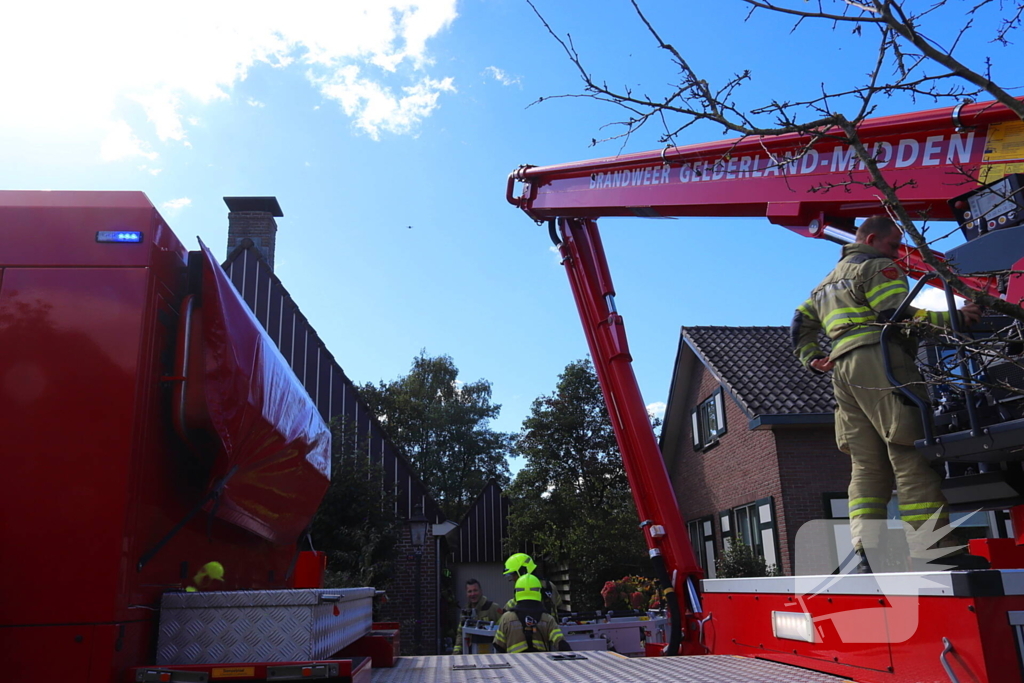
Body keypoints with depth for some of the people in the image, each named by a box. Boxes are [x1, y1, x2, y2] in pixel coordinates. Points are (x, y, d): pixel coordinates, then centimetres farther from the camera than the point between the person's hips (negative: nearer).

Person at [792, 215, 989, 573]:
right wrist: (953, 318, -11)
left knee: (867, 464, 2)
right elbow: (899, 315, -10)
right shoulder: (877, 266, 4)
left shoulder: (828, 283, 32)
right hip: (878, 360, -8)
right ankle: (933, 549, -16)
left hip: (842, 370, 8)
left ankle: (867, 552, -7)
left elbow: (802, 323, 29)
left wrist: (813, 359, 19)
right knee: (911, 455, -12)